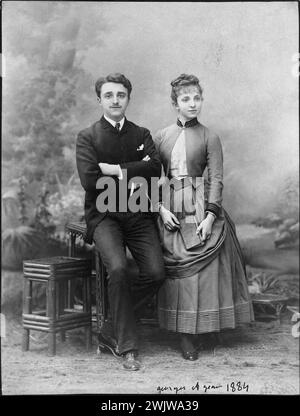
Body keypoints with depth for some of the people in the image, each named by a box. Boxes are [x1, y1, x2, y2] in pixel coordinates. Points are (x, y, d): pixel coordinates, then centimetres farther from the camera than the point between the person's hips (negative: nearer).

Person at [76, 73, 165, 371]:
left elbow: (155, 168, -4)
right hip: (104, 215, -3)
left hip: (139, 215, 3)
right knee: (118, 269, -27)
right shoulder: (87, 137, 6)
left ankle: (110, 333, 5)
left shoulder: (142, 135, 15)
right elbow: (89, 180, -10)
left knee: (155, 273, -15)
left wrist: (116, 170, -11)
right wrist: (130, 177, -5)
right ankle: (127, 346, -10)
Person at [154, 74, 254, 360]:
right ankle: (186, 337, 15)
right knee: (177, 271, 3)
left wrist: (210, 216, -14)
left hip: (201, 208, -2)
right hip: (170, 211, 2)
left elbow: (217, 179, -4)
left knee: (201, 269, -3)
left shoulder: (209, 138, 2)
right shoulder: (161, 137, 8)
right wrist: (160, 208, -5)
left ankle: (195, 335, 12)